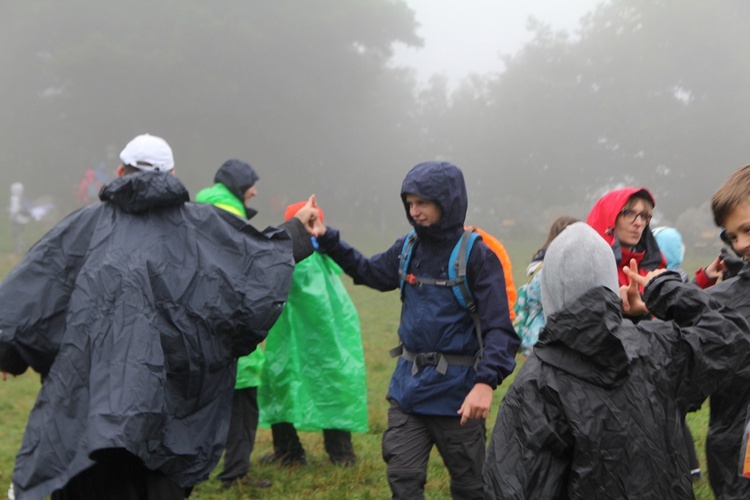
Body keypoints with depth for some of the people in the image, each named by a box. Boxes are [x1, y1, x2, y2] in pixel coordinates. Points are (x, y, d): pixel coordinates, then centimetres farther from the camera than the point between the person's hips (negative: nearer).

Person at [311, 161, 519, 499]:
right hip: (408, 386, 6)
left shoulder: (477, 255, -15)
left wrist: (485, 382, -35)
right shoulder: (408, 247, 4)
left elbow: (499, 328, -20)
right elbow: (372, 272, 24)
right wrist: (327, 240, 13)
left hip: (455, 390, -5)